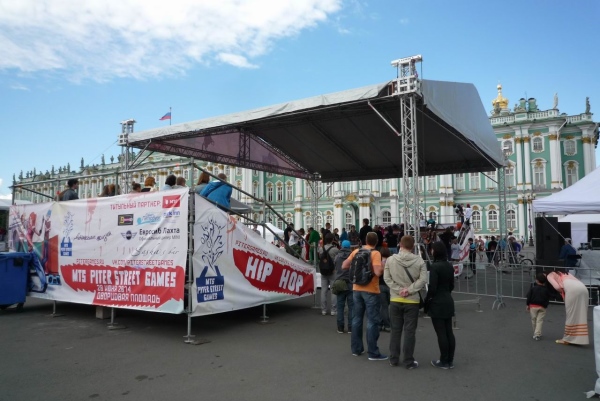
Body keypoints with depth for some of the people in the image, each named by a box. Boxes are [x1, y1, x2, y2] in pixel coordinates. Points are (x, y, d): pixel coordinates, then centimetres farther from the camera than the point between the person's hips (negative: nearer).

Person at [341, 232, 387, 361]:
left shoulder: (356, 251, 4)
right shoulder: (375, 253, -12)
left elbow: (344, 266, 5)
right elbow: (378, 272, -24)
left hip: (357, 289, 6)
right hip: (370, 291, -5)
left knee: (357, 319, 14)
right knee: (372, 321, 1)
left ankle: (356, 348, 22)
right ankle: (373, 353, 5)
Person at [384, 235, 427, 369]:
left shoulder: (390, 259, -6)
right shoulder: (419, 260, -9)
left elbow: (387, 278, -8)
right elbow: (423, 280, -13)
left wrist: (398, 290, -9)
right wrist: (409, 290, -12)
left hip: (395, 300, 2)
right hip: (412, 301, -1)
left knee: (395, 330, 12)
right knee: (409, 331, 5)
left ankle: (393, 359, 20)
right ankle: (408, 361, 11)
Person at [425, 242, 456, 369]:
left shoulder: (435, 266, -18)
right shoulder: (450, 266, 5)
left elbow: (432, 287, -19)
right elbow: (452, 285, 12)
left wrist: (426, 300, -5)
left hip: (437, 303, -8)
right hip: (448, 301, 8)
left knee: (441, 333, 1)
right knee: (449, 332, 12)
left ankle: (444, 362, 10)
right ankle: (450, 361, 20)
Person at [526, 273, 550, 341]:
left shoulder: (533, 288, -7)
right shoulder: (546, 290, -1)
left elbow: (529, 296, -5)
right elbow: (548, 299, 7)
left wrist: (528, 305, 4)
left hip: (533, 306, -1)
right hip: (542, 307, 1)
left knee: (534, 320, 12)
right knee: (540, 321, 1)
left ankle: (535, 334, 23)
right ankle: (537, 335, -6)